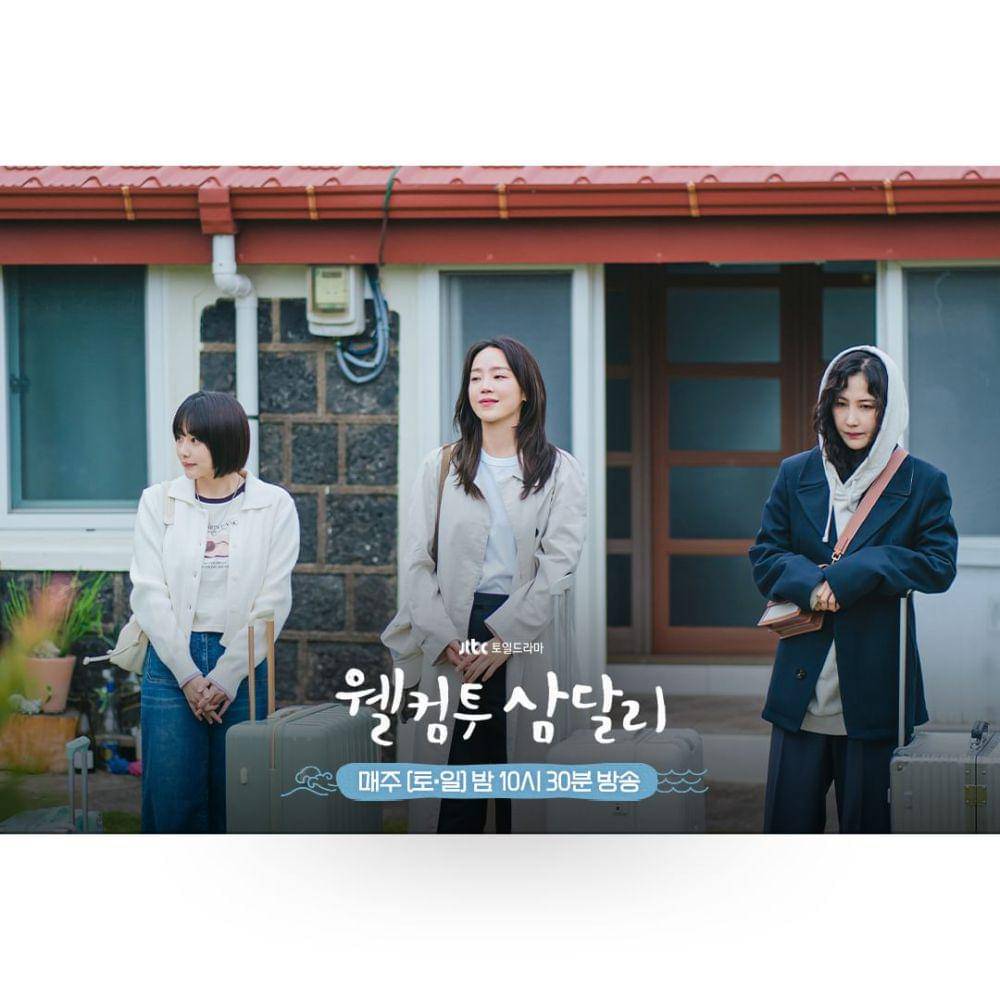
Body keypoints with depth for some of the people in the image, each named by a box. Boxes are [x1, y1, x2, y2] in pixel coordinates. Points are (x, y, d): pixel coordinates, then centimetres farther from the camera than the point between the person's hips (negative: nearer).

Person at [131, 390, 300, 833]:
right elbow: (149, 593, -1)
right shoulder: (158, 502, 4)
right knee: (172, 800, -1)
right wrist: (188, 675, -9)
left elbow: (273, 600, -2)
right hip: (172, 661, 1)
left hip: (243, 664, -1)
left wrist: (226, 676, -10)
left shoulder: (275, 506, 1)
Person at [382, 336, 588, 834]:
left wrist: (504, 638, -12)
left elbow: (558, 565, -3)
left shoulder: (559, 471, 7)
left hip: (525, 639, -1)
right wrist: (443, 638, -8)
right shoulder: (440, 466, 12)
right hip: (451, 638, 1)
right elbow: (416, 560, 5)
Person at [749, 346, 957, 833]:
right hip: (802, 681, 2)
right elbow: (764, 556, 6)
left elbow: (939, 566, -6)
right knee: (788, 820, 4)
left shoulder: (923, 483, 2)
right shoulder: (796, 475, 8)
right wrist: (811, 583, -16)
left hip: (875, 682, -2)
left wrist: (856, 572, -16)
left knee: (868, 822, 5)